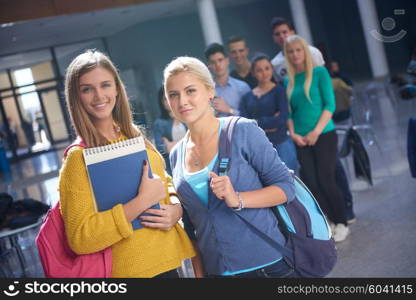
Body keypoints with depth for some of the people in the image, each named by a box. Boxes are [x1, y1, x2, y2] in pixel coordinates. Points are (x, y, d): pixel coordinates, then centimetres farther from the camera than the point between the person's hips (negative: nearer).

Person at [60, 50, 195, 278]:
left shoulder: (137, 139, 3)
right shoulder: (79, 157, -14)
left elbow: (167, 184, 15)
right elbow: (79, 239, -21)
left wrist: (176, 210, -6)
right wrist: (143, 201, -25)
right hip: (128, 270, -6)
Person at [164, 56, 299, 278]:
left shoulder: (243, 131, -9)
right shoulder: (176, 155, 6)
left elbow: (286, 186, -10)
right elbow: (191, 227, 12)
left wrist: (237, 200, -23)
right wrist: (199, 273, 10)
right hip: (216, 270, 4)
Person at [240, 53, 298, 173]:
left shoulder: (279, 91, 2)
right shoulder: (248, 97, 11)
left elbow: (282, 120, -10)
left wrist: (257, 122, -4)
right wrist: (270, 123, -11)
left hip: (281, 145, -3)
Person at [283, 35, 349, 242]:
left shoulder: (319, 72, -2)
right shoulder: (288, 81, 9)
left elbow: (330, 104, -8)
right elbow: (289, 112, 11)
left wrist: (316, 131, -15)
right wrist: (293, 134, -4)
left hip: (324, 135, -4)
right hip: (301, 140, 4)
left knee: (326, 180, -6)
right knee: (311, 183, 2)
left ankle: (342, 224, 11)